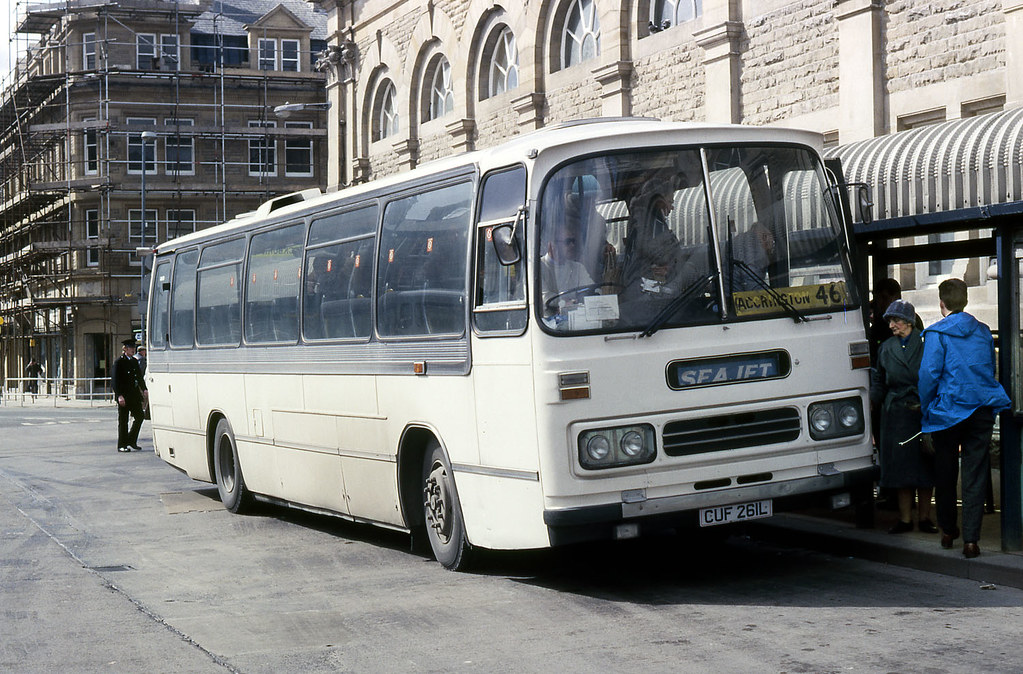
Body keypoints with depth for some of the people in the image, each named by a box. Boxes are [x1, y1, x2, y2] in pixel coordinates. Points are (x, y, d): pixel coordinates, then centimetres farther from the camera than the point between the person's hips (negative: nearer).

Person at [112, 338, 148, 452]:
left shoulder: (134, 361, 14)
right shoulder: (119, 362, -7)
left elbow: (139, 377, 22)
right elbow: (115, 380, -11)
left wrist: (144, 389, 9)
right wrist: (119, 396, -20)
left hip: (135, 394, 7)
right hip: (124, 395, -7)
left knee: (139, 415, 5)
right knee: (123, 420, 0)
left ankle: (132, 441, 20)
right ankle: (122, 445, 8)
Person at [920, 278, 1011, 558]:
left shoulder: (937, 333, -7)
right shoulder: (983, 331, 9)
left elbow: (929, 374, -12)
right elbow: (991, 370, 17)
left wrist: (926, 409, 0)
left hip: (948, 410, -3)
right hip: (982, 409, 3)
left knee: (945, 474, 13)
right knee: (975, 475, 2)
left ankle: (948, 531, 24)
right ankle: (971, 539, -3)